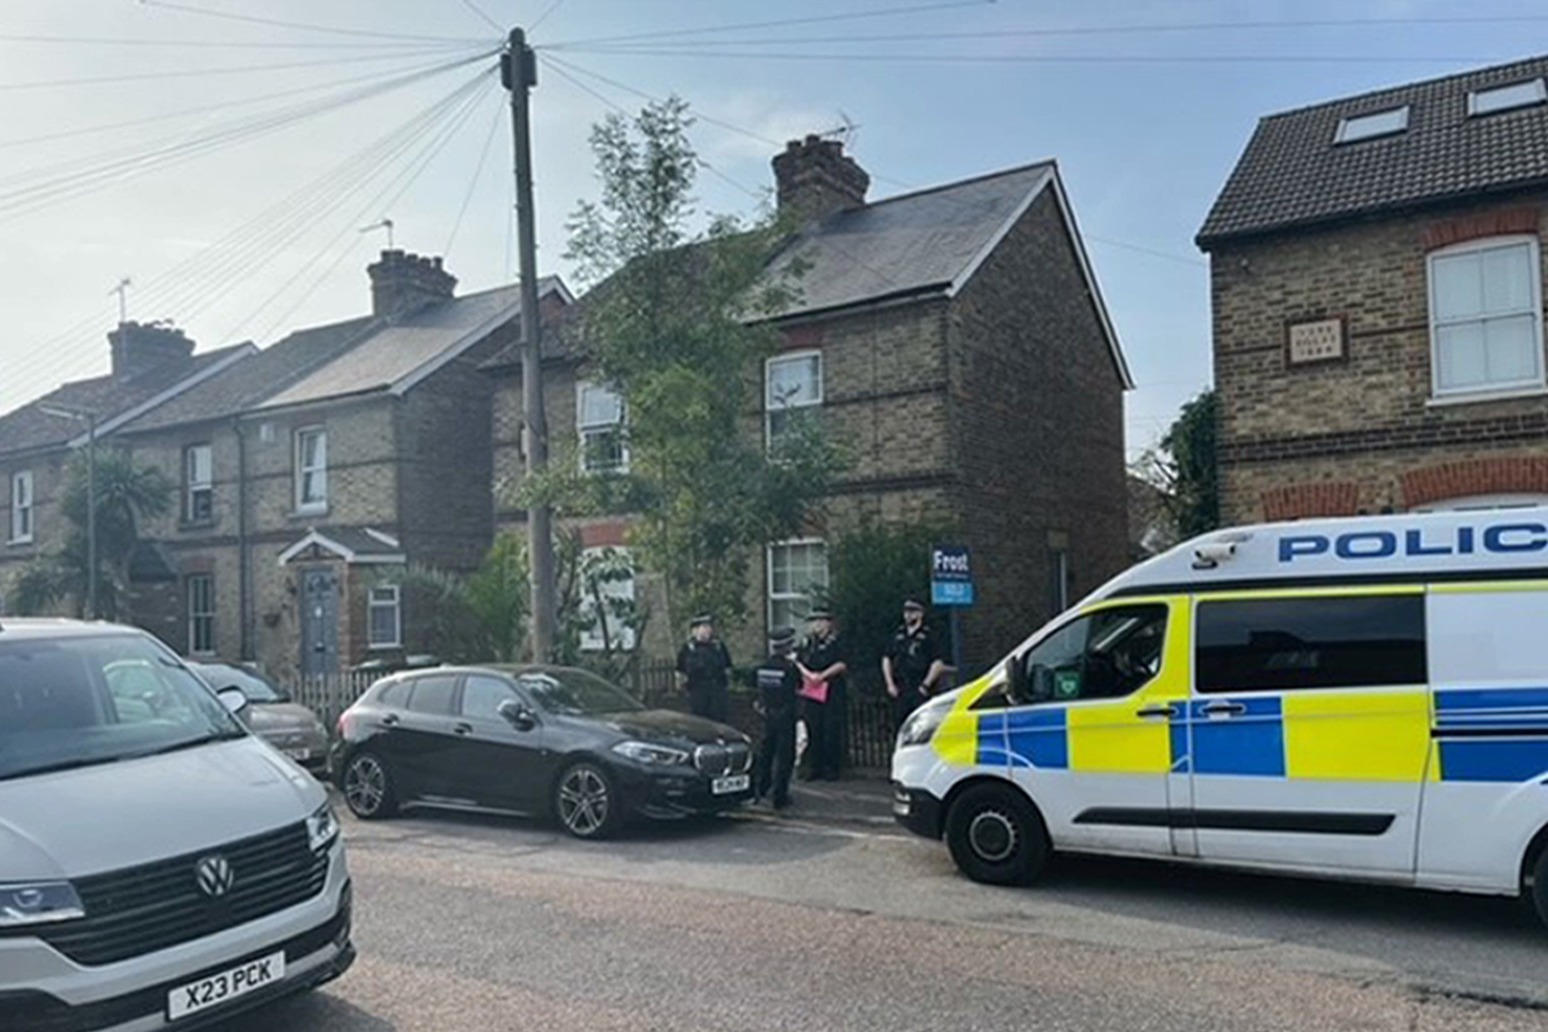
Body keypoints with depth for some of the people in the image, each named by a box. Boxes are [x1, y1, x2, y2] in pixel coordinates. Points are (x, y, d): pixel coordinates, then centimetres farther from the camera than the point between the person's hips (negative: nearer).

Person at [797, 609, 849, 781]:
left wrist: (823, 675, -18)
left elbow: (841, 665, -11)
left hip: (832, 693, -5)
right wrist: (807, 674, -3)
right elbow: (800, 663, 17)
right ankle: (814, 767, 13)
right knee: (813, 731, 5)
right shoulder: (808, 644, 14)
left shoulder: (835, 643, -2)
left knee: (831, 731, -3)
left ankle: (831, 768, 5)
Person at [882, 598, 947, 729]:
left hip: (920, 690, -4)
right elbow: (886, 660, 16)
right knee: (901, 724, 2)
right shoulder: (897, 635, 14)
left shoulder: (927, 636, 0)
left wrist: (926, 685, -10)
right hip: (900, 690, 4)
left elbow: (937, 664, -5)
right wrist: (890, 684, 6)